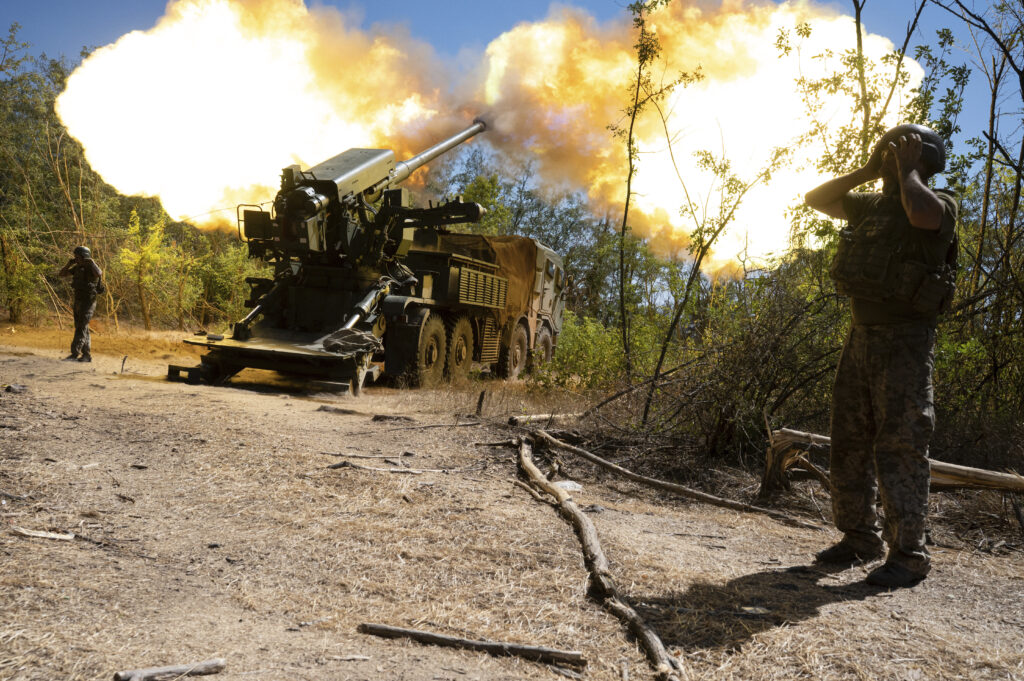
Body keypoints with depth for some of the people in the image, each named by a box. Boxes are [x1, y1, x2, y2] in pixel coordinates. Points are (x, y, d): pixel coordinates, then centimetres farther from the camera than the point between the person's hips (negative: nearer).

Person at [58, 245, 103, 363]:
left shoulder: (92, 267, -10)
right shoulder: (77, 268, 13)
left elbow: (99, 274, -35)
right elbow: (62, 274, 16)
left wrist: (91, 262, -22)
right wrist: (70, 263, 4)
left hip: (88, 302, -8)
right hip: (78, 301, 8)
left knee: (81, 328, -12)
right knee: (83, 329, 8)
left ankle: (74, 354, -14)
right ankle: (86, 355, 12)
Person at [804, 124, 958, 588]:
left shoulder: (940, 204, -5)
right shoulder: (870, 206, 16)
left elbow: (922, 214, -29)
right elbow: (815, 199, 25)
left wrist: (906, 169, -12)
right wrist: (865, 172, 13)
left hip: (905, 341, -7)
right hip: (861, 337, 7)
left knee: (899, 448, -9)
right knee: (848, 445, 9)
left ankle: (908, 555, -3)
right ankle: (859, 538, 20)